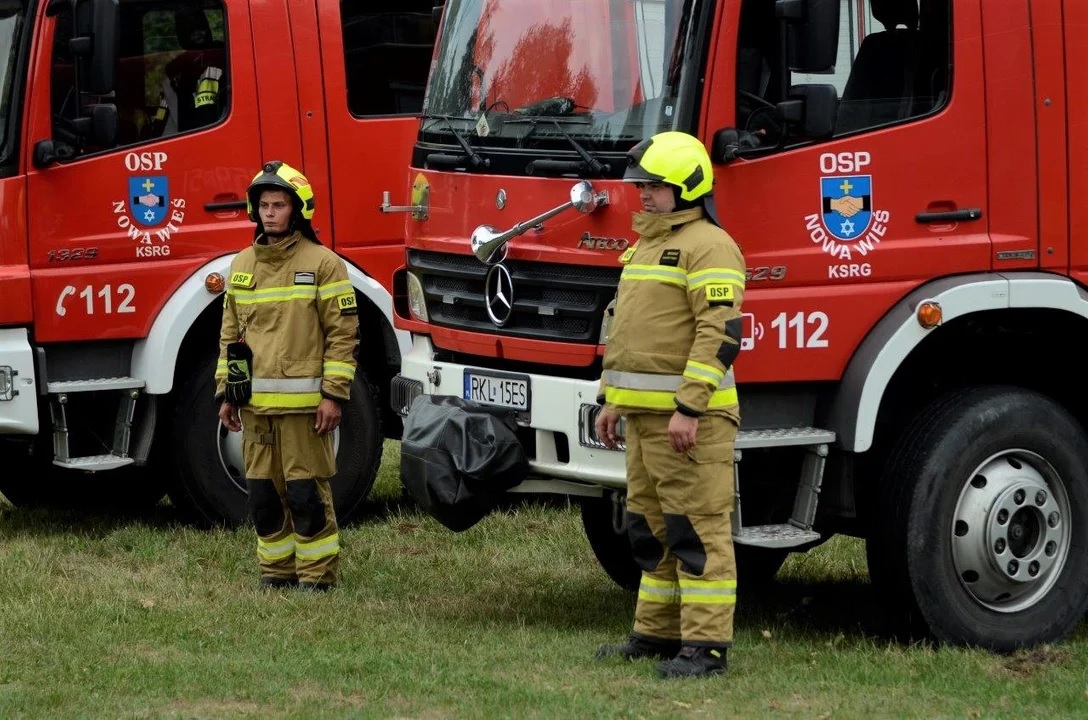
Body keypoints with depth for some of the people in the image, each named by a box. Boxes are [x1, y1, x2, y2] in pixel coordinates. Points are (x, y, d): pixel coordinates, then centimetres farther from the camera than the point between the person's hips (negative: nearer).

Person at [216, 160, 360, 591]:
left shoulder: (322, 264, -3)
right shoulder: (242, 265, 13)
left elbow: (343, 334, -5)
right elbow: (230, 335, 18)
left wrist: (334, 395, -11)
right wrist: (226, 393, 13)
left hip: (303, 402, -5)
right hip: (256, 403, 5)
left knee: (306, 491, -4)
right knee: (263, 492, 8)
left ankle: (318, 574, 3)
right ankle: (276, 570, 17)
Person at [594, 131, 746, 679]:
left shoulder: (707, 246, -13)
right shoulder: (648, 246, 19)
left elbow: (721, 334, -21)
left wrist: (689, 408, -25)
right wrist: (612, 400, 21)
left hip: (689, 419, -10)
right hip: (645, 417, 10)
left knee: (697, 530, -8)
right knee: (651, 530, 15)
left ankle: (705, 647, -8)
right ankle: (657, 633, 23)